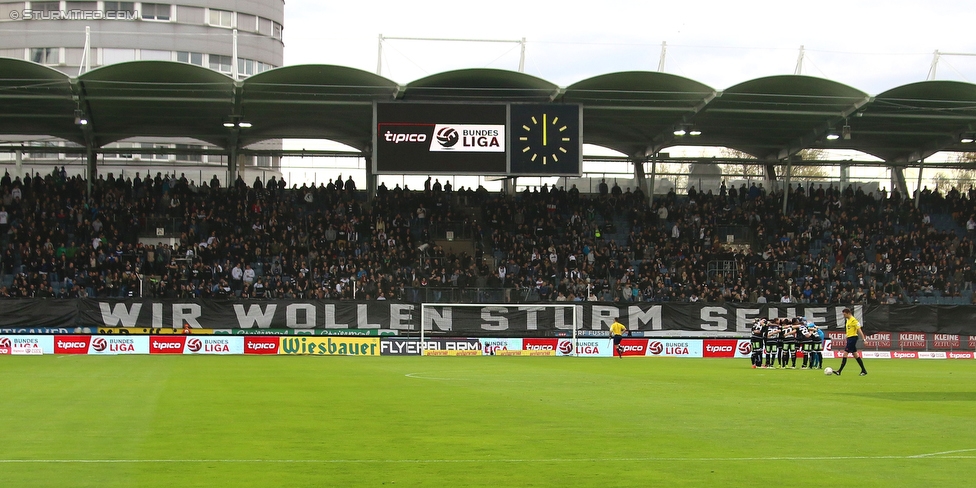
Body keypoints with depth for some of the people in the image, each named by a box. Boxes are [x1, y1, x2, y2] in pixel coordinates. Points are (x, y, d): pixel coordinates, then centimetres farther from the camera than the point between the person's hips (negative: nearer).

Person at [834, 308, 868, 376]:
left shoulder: (853, 320, -13)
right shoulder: (848, 320, 15)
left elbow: (859, 330, -16)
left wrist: (864, 339, -20)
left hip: (853, 338, -10)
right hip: (849, 338, 10)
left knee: (845, 354, -11)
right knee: (855, 355, 12)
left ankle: (839, 371, -12)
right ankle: (863, 370, 16)